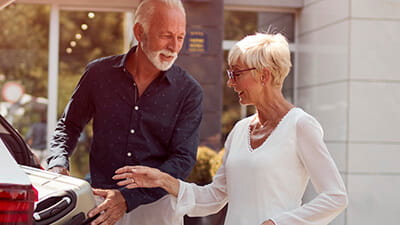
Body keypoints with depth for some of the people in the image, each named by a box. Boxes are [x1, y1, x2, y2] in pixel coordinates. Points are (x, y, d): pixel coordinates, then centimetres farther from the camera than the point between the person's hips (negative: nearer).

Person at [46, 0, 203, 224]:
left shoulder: (189, 91, -6)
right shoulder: (100, 73, 0)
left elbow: (183, 159, -12)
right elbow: (69, 125, 13)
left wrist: (128, 198, -22)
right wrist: (58, 164, -7)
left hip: (157, 206, -1)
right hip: (100, 205, 1)